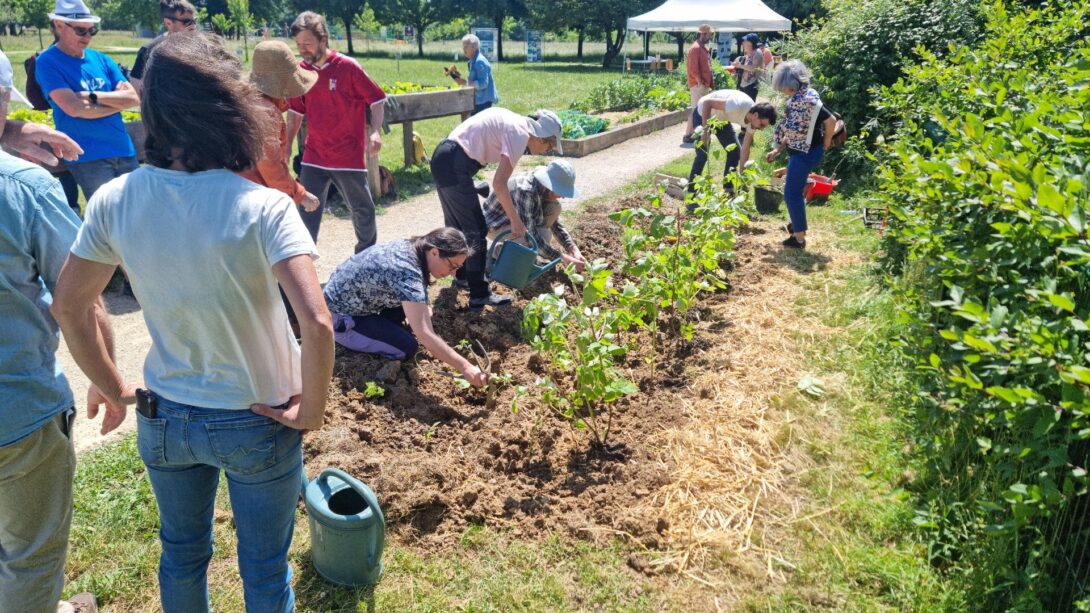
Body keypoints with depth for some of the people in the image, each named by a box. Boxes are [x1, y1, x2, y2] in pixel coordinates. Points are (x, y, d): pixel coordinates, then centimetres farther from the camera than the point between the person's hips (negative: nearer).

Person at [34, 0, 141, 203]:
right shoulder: (47, 62, -4)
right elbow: (74, 108, -16)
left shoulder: (100, 59, 12)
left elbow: (134, 99, 2)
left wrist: (93, 96, -9)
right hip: (88, 156, -5)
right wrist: (117, 102, -5)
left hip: (124, 150, 5)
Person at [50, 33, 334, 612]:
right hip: (256, 426, -3)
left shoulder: (115, 201, -12)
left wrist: (114, 389, 8)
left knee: (182, 553, 29)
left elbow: (67, 306, -3)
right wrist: (312, 409, -17)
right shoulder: (263, 208, -25)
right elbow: (316, 324, -33)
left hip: (163, 420, 4)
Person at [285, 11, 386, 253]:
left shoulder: (348, 67, -10)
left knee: (362, 208, 12)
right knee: (307, 211, 0)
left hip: (349, 156, -3)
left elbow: (376, 99, -6)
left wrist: (374, 132, -21)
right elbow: (296, 113, 12)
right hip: (313, 157, 3)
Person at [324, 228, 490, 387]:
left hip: (354, 300, 8)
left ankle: (386, 330, 14)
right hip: (339, 316, -8)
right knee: (408, 348, -14)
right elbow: (425, 335, -37)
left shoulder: (409, 247, -6)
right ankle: (344, 338, 2)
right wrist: (465, 367, -37)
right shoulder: (406, 272, -33)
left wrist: (421, 309, 2)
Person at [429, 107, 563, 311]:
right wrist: (516, 220, -11)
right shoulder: (520, 134, -13)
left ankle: (463, 273, 43)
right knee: (476, 230, -2)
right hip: (455, 166, -10)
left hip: (443, 157, 10)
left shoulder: (514, 121, 15)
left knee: (456, 224, 25)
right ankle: (479, 296, 5)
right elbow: (499, 183, -19)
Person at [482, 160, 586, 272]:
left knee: (554, 207, -10)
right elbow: (530, 232, -37)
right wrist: (563, 258, -37)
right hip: (495, 223, -8)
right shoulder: (525, 190, -36)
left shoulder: (545, 188, -10)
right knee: (543, 234, -28)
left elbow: (555, 222, -2)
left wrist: (574, 250, -14)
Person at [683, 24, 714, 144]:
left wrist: (709, 82, 16)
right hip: (698, 85, -10)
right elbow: (693, 68, -22)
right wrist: (699, 81, -20)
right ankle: (688, 135, -6)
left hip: (704, 84, 10)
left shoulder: (703, 48, 17)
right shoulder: (695, 48, -15)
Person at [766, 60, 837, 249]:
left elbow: (831, 121, -23)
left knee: (792, 192, -4)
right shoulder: (797, 98, 9)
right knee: (795, 189, 22)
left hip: (806, 153, -10)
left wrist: (826, 144, -9)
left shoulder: (806, 98, -21)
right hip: (801, 151, 10)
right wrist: (777, 150, 13)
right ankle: (798, 224, 40)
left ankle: (799, 237, 3)